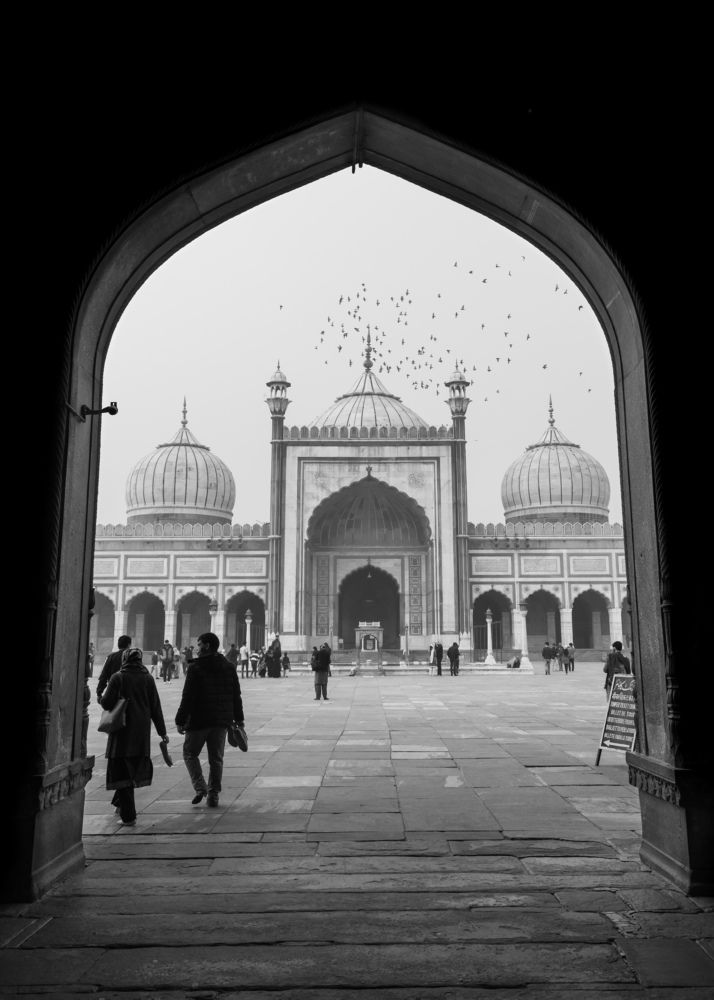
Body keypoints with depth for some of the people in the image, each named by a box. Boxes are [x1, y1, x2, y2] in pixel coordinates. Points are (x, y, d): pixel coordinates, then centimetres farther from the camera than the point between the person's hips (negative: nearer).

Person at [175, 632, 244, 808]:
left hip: (198, 720, -5)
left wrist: (180, 720, -9)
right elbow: (236, 696, 11)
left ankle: (200, 787, -3)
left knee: (190, 754, 12)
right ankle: (213, 795, 13)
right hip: (221, 721, 5)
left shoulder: (195, 667, -12)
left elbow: (188, 697, -15)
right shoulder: (229, 667, 7)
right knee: (216, 758, 13)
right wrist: (239, 718, 18)